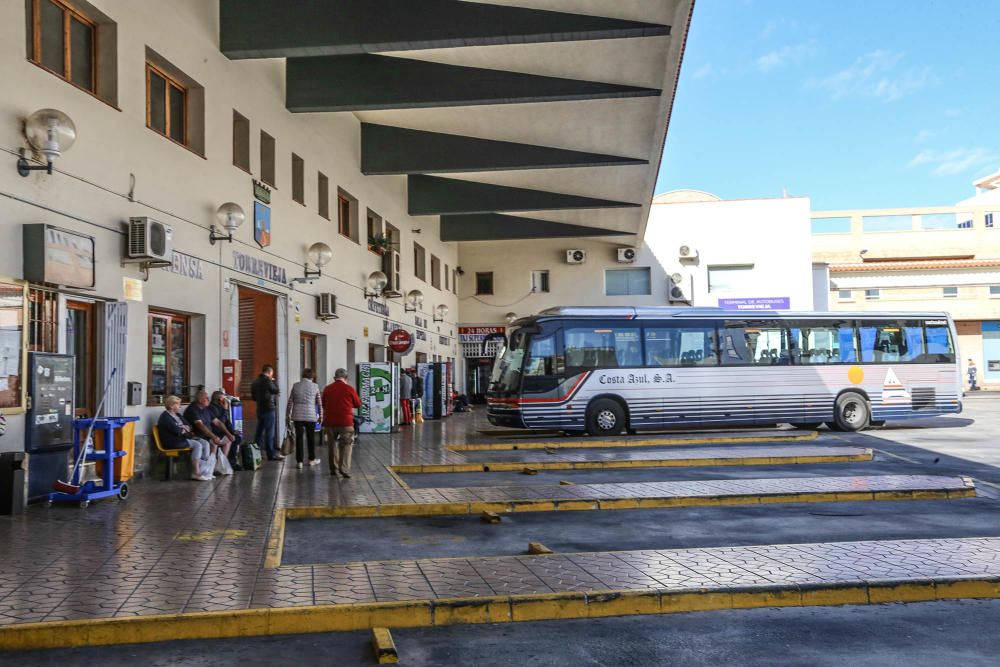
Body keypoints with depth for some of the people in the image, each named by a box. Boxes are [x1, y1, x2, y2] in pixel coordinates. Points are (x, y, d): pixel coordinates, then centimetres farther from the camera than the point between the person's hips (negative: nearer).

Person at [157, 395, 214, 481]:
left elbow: (189, 426, 16)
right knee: (197, 445, -26)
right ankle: (196, 473, -25)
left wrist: (186, 427, -7)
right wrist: (184, 430, -2)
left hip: (183, 438, 10)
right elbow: (177, 431, -22)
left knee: (205, 443, -7)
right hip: (172, 441, -9)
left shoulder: (178, 415, 19)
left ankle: (205, 469, -11)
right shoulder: (165, 417, -11)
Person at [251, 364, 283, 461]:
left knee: (259, 431, 15)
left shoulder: (255, 382, 11)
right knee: (269, 432, -5)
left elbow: (253, 397, 17)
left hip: (260, 409, 8)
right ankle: (271, 454, -3)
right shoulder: (267, 380, -15)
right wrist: (274, 381, 3)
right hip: (269, 409, -8)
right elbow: (277, 391, -9)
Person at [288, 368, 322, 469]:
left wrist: (288, 414, 15)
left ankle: (299, 461, 6)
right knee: (311, 438, 13)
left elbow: (290, 401, 5)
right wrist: (321, 415, 14)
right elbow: (319, 402, 4)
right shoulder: (314, 386, -2)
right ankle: (312, 459, 23)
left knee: (299, 438, 5)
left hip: (297, 416, 1)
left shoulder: (295, 385, 1)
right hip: (310, 416, -1)